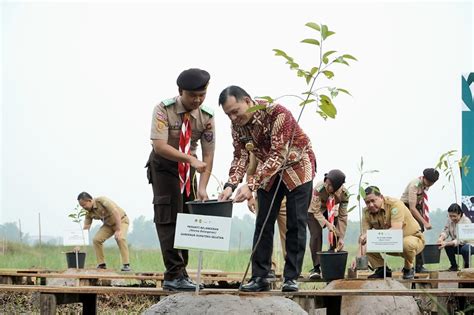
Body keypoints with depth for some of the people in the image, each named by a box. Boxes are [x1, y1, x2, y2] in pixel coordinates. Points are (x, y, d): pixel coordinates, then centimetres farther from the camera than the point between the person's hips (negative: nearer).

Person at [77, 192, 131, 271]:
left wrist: (118, 230, -37)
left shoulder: (102, 201, -30)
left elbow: (116, 213, -33)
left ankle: (126, 265, -25)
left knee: (120, 238, -31)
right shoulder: (89, 212, -9)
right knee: (96, 239, -12)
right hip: (108, 224, 6)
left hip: (121, 220, -6)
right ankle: (101, 264, -1)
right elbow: (85, 228, -6)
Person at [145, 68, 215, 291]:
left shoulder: (207, 116, -11)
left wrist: (202, 187, -19)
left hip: (189, 167, 5)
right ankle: (174, 275, -16)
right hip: (164, 166, -5)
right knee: (168, 219, -13)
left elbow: (208, 154, -10)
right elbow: (159, 147, -29)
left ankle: (180, 273, 12)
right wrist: (190, 159, -37)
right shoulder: (164, 110, -21)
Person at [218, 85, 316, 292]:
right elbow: (240, 157, -8)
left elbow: (278, 155, -37)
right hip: (269, 173, 6)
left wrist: (251, 185, -43)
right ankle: (260, 277, 3)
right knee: (263, 224, 1)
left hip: (297, 168, -5)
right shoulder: (237, 125, -12)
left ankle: (291, 277, 0)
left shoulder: (277, 113, -33)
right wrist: (230, 186, -26)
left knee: (295, 225, -5)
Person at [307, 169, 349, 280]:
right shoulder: (318, 189, -37)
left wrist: (341, 237, -22)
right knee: (316, 235, -20)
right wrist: (326, 223, -44)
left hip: (332, 213, 3)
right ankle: (316, 267, -19)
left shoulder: (344, 194, -28)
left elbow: (343, 216, -20)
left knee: (335, 237, -8)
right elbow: (316, 211, -30)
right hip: (314, 212, -3)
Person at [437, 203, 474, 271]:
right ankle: (454, 265, -1)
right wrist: (441, 238, -33)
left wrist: (446, 243, -43)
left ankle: (467, 266, -6)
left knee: (465, 249, -36)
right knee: (447, 246, -24)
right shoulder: (450, 220, -7)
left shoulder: (466, 221, -25)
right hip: (457, 245, 5)